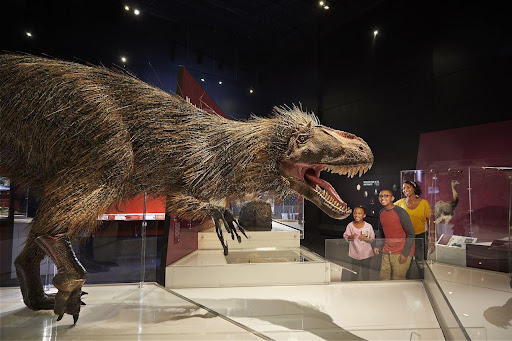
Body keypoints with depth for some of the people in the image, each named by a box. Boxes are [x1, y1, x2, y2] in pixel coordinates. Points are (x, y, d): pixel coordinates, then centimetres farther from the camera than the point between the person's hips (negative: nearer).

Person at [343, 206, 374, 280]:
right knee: (354, 272, 14)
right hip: (354, 253, 1)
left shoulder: (368, 226, -11)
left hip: (366, 254, -1)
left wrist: (366, 239, -24)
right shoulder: (350, 225, -9)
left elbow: (372, 239, -5)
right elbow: (345, 236, -3)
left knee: (366, 273, 12)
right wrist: (350, 237, -23)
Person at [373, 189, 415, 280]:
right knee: (384, 277, 12)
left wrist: (405, 253, -16)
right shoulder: (381, 212, 6)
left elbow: (411, 234, -14)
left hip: (401, 252, -7)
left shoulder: (400, 212, -16)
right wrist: (377, 246, 12)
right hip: (386, 251, 7)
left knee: (397, 279, -3)